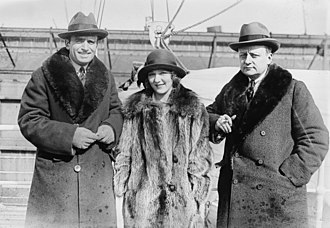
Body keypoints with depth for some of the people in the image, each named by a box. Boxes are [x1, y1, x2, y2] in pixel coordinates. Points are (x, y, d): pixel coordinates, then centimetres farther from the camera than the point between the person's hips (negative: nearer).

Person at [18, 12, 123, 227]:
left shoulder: (105, 77, 11)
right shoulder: (44, 75, -2)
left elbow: (116, 111, 21)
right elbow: (29, 120, -5)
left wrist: (111, 127, -4)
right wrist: (69, 135, -17)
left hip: (98, 174, 3)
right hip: (54, 175, -3)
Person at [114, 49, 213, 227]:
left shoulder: (194, 109, 4)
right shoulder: (134, 109, 8)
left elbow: (201, 157, 2)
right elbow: (124, 154, 11)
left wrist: (200, 197, -3)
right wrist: (120, 187, 5)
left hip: (182, 197, -1)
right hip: (142, 197, 1)